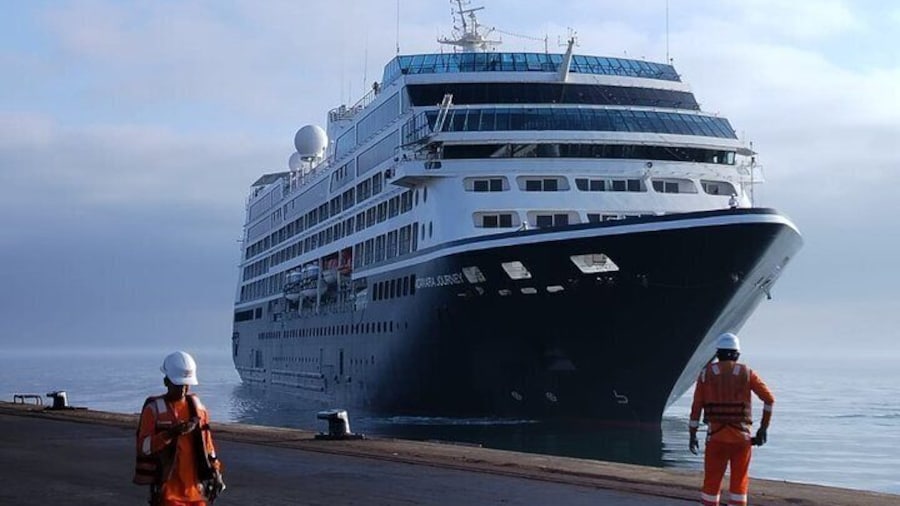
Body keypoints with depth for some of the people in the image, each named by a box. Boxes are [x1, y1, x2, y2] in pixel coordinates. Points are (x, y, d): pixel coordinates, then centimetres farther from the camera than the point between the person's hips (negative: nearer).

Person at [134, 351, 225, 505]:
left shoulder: (197, 407, 9)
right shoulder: (154, 409, -6)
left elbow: (207, 444, 15)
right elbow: (143, 446, -13)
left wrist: (215, 474, 11)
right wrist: (170, 433, -25)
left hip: (195, 486, 5)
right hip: (168, 486, -5)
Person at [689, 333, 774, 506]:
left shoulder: (706, 373, 2)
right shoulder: (747, 373, 2)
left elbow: (696, 407, -1)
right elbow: (769, 399, -1)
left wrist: (692, 436, 4)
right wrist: (763, 428, 6)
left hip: (716, 435, 0)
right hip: (741, 436, 0)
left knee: (711, 481, 8)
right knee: (739, 482, 8)